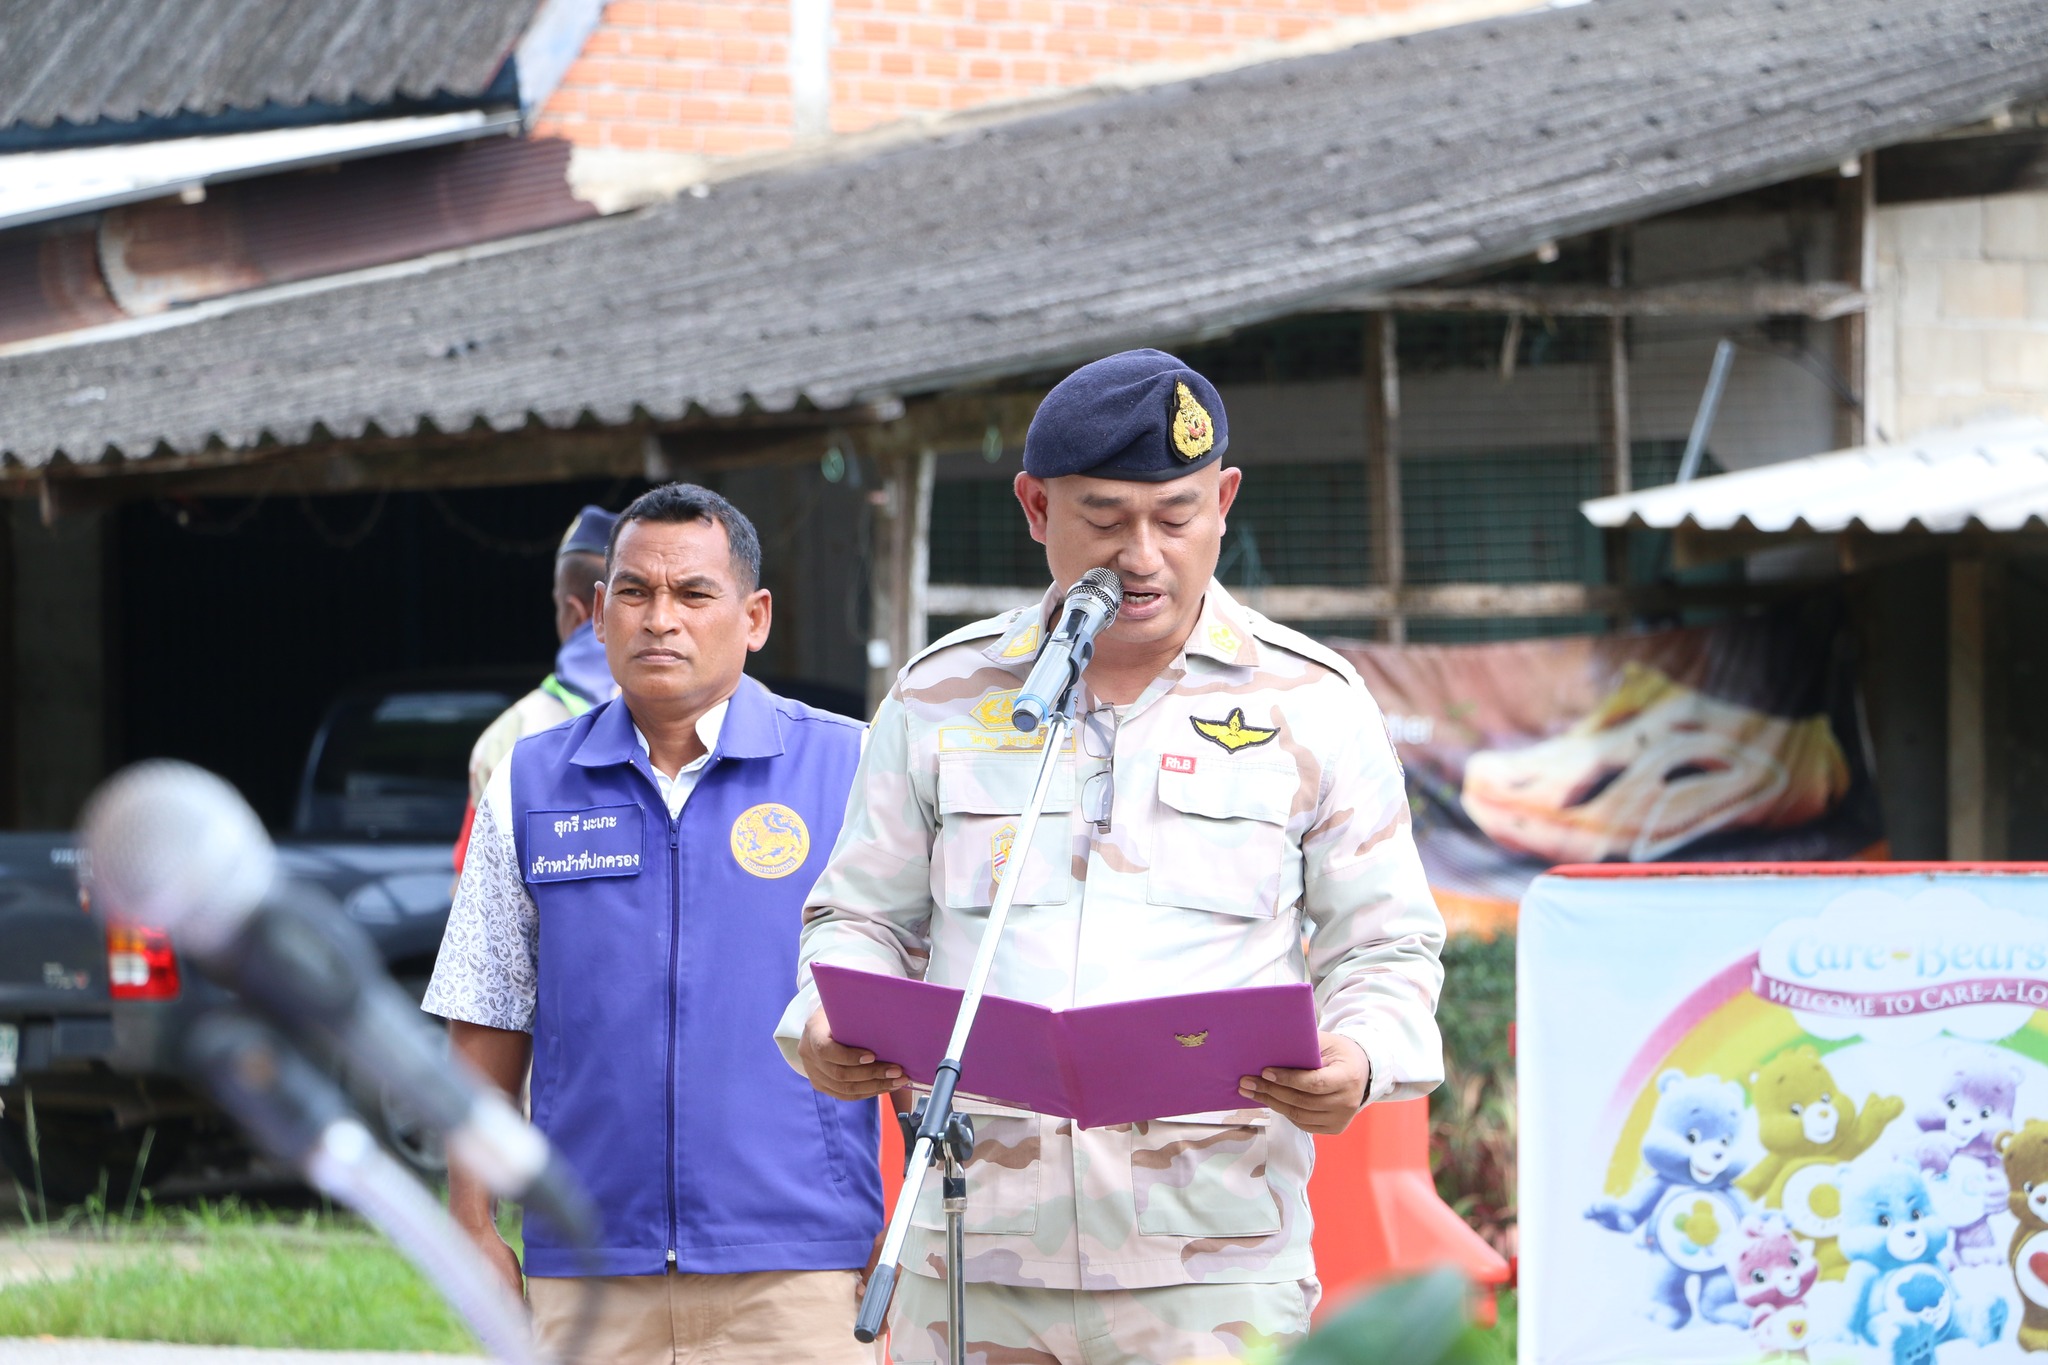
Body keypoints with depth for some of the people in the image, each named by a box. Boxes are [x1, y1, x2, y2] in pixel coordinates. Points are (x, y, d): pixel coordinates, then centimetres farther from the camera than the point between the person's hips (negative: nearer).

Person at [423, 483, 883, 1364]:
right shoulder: (529, 787, 10)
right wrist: (471, 1222, 6)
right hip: (588, 1276, 2)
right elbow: (486, 1026, 12)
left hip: (796, 1267, -2)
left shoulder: (849, 771, 3)